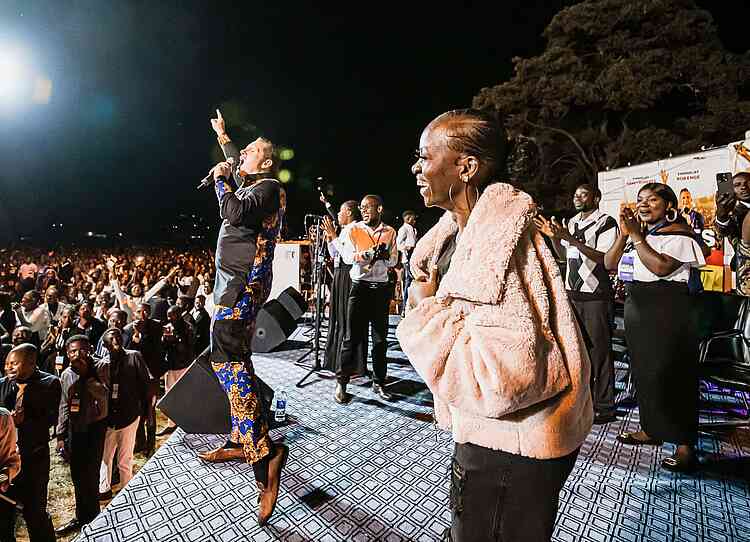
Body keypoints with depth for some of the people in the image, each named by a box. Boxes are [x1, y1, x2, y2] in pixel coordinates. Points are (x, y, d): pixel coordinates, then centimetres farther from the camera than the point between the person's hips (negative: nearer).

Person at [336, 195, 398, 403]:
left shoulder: (390, 232, 9)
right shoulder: (353, 229, 1)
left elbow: (394, 261, 9)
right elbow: (347, 256, -12)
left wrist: (385, 256, -13)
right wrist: (371, 253, -25)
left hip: (381, 287, 3)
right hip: (359, 286, -3)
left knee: (380, 337, 8)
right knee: (352, 337, -3)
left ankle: (379, 382, 20)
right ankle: (341, 382, 9)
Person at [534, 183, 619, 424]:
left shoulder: (606, 222, -8)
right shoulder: (572, 222, 15)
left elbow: (604, 258, -19)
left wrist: (571, 238, -24)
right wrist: (554, 237, 4)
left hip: (596, 296, -7)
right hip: (573, 293, 7)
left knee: (599, 350, 0)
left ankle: (604, 406, 11)